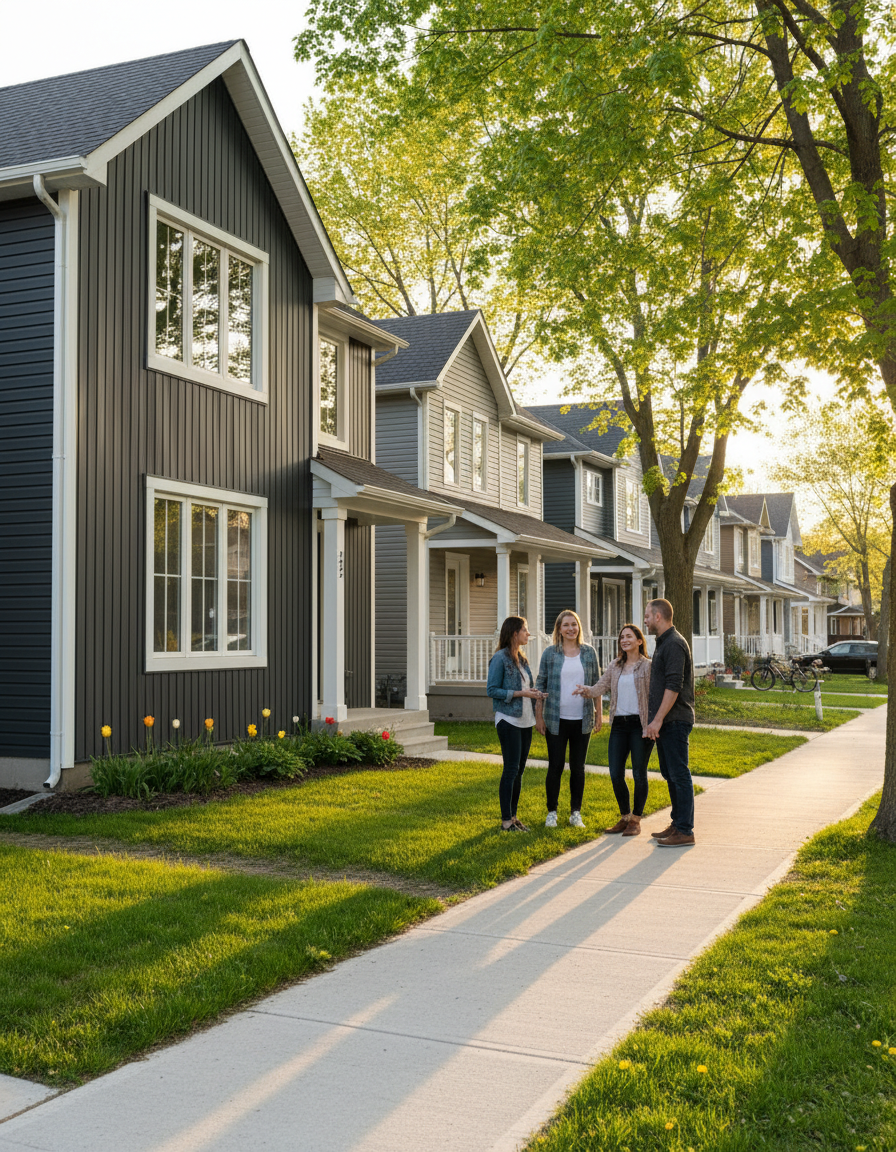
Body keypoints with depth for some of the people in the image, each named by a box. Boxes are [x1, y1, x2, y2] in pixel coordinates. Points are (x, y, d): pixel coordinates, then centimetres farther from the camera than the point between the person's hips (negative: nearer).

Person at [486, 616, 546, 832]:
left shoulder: (522, 659, 14)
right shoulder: (500, 659, -10)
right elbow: (492, 690, -14)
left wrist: (533, 692, 0)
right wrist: (521, 693, -17)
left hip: (525, 720, 8)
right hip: (508, 719, -8)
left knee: (519, 769, 10)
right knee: (511, 769, -7)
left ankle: (513, 815, 18)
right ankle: (506, 820, -1)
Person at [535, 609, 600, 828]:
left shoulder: (589, 652, 5)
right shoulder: (550, 653, 1)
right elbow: (540, 685, 3)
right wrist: (538, 716, -1)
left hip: (582, 720, 2)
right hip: (556, 720, -1)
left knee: (578, 767, 8)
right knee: (555, 766, 2)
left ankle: (576, 813, 17)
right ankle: (552, 812, 14)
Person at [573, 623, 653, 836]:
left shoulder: (647, 666, -1)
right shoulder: (615, 666, 14)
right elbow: (601, 686, 9)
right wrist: (587, 691, -13)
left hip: (639, 724, -5)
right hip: (619, 724, 5)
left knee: (639, 774, 0)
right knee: (616, 774, 2)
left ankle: (636, 820, 12)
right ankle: (624, 817, 19)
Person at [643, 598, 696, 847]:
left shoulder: (674, 644, -15)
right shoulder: (663, 643, 18)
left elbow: (673, 686, -22)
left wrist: (658, 719, -23)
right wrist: (654, 719, 20)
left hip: (675, 721, -11)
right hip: (665, 722, 11)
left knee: (679, 774, -7)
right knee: (669, 773, 14)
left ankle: (685, 831, -4)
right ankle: (677, 823, 22)